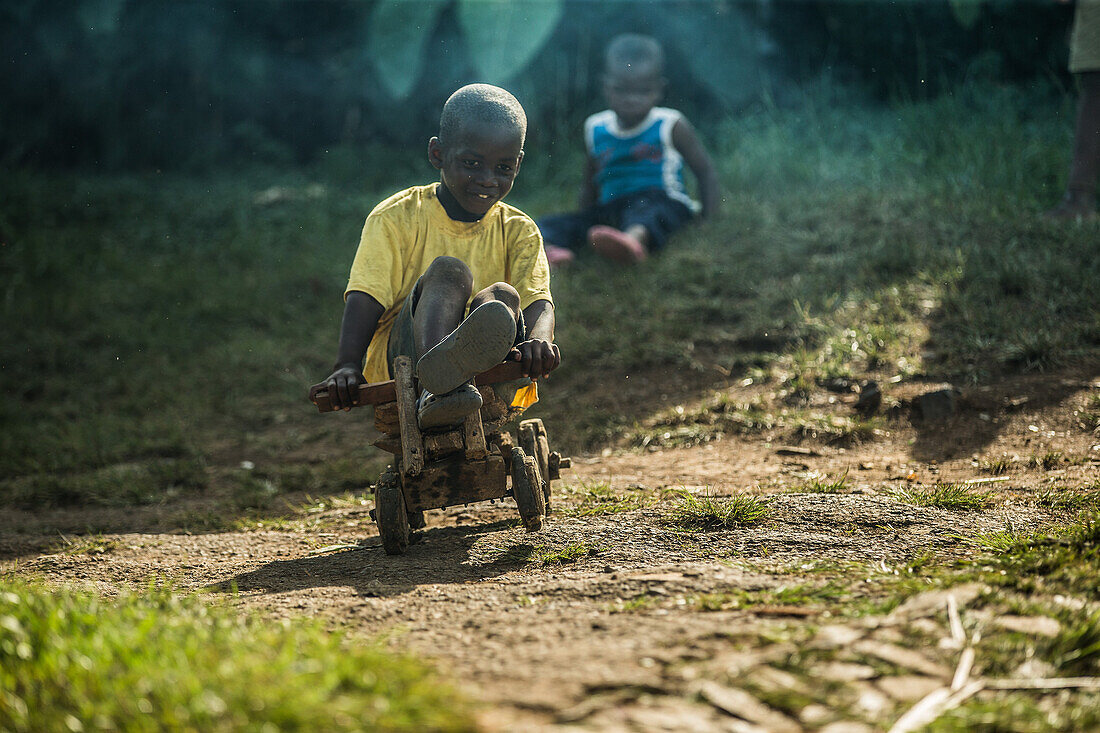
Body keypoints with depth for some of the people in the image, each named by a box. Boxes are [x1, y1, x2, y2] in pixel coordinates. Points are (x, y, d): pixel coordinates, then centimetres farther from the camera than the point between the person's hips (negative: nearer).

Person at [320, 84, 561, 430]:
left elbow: (538, 301, -5)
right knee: (448, 270, -25)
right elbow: (365, 296, -7)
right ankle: (439, 386, -57)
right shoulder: (397, 217, 5)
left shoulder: (518, 232, 11)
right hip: (402, 358, -2)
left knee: (502, 296, -27)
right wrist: (348, 365, -25)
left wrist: (539, 341, -31)